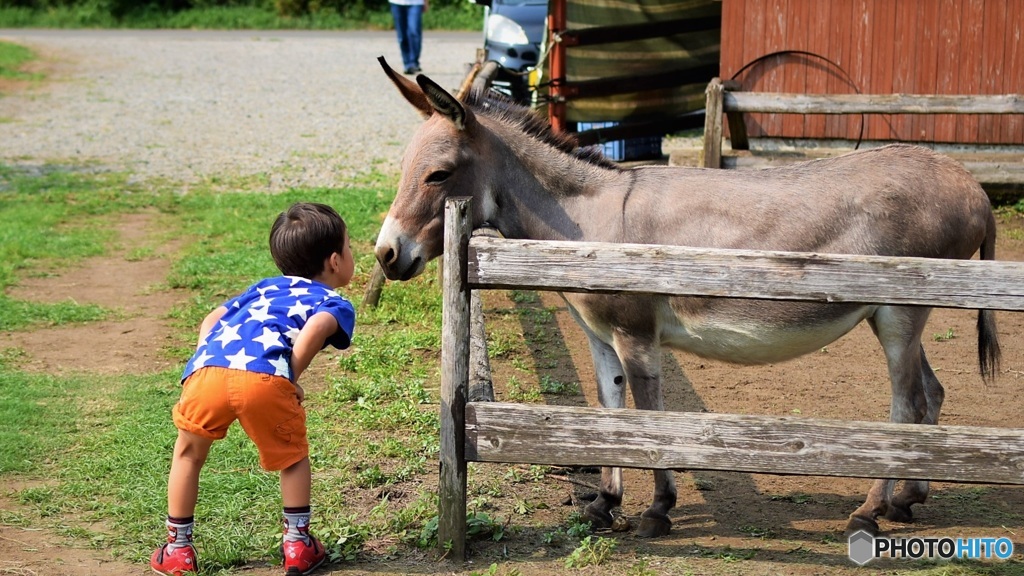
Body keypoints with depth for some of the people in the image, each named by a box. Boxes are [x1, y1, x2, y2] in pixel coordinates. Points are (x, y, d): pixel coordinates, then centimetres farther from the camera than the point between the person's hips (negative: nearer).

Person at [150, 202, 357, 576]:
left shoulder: (264, 288, 39)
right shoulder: (336, 305, 21)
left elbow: (210, 320, 31)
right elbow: (316, 327, -2)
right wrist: (291, 378, 5)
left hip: (207, 372, 4)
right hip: (265, 378, -4)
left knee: (188, 455, 27)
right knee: (293, 457, 23)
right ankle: (297, 546, 27)